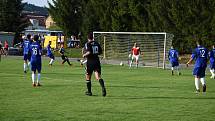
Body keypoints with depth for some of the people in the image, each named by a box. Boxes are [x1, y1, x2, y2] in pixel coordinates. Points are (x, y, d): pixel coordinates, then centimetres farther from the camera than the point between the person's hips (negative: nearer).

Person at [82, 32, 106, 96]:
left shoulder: (87, 44, -8)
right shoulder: (97, 43, 8)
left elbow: (89, 52, -21)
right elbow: (100, 52, 13)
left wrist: (84, 55, -3)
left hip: (90, 62, -4)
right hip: (97, 61, 4)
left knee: (88, 77, 14)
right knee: (98, 77, -6)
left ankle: (89, 92, 22)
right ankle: (103, 87, -31)